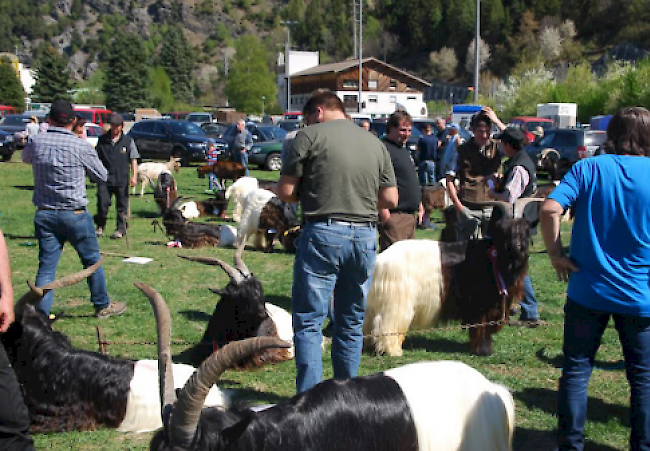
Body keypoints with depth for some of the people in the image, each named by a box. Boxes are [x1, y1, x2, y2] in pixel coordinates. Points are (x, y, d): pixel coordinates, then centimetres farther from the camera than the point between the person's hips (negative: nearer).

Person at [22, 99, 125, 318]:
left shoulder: (37, 142, -1)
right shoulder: (81, 146, -12)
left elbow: (25, 157, 23)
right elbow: (102, 176, 2)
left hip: (44, 214, 3)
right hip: (74, 214, -3)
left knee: (46, 266, 6)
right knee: (92, 260, 14)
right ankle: (103, 306, 28)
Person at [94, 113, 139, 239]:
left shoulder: (128, 141, 4)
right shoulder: (102, 140, 8)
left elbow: (133, 160, 4)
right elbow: (97, 157, 17)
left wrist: (134, 176, -5)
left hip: (121, 180, -1)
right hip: (104, 179, 1)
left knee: (122, 205, 5)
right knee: (102, 204, -4)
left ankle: (121, 229, 17)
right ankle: (100, 227, 14)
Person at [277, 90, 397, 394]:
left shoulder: (310, 135, -1)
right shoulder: (375, 144, 13)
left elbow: (285, 191, -4)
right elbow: (390, 199, 11)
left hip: (323, 234, -5)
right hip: (365, 236, 5)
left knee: (308, 321, 0)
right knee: (352, 322, 15)